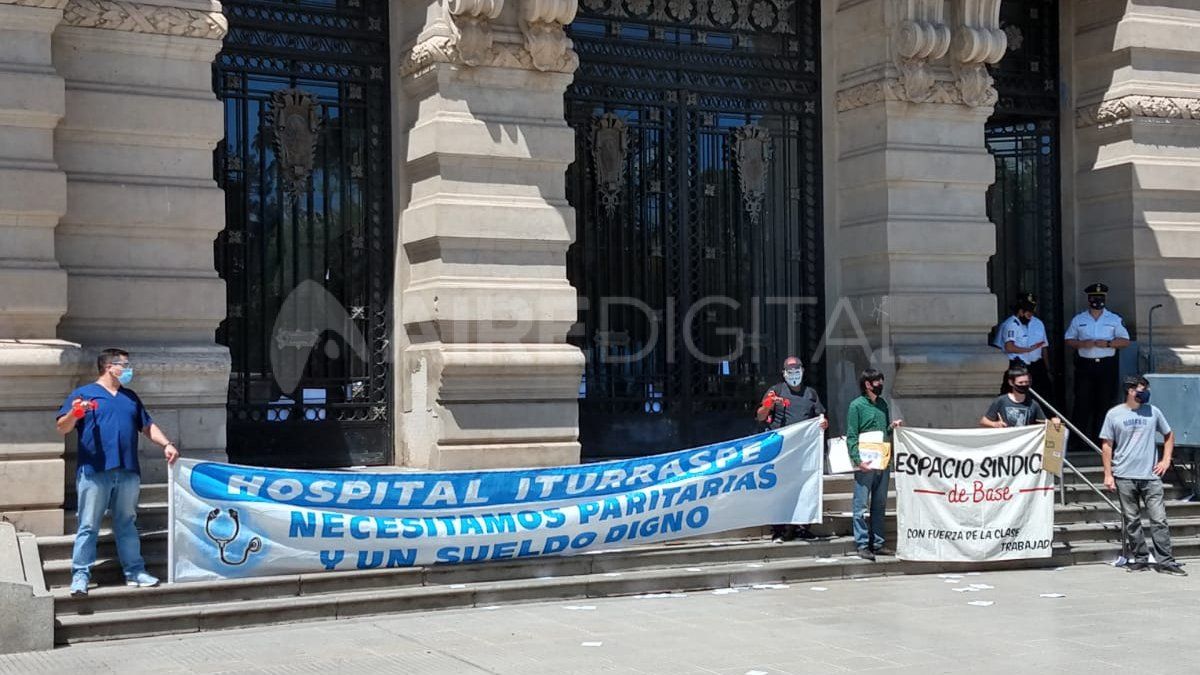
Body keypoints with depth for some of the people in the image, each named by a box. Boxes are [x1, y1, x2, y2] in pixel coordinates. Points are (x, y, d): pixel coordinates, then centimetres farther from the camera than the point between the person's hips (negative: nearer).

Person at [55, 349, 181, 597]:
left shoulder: (130, 397, 21)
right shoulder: (83, 394, 3)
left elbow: (147, 426, 24)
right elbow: (62, 428, -2)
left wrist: (166, 444, 8)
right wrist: (74, 413, -23)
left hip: (128, 473, 5)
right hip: (94, 472, -5)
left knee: (126, 524, 10)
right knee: (88, 527, -2)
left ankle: (134, 571, 15)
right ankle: (80, 575, 1)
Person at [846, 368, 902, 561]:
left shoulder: (883, 404, 15)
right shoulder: (857, 405, -4)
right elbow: (851, 436, -9)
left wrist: (892, 427, 1)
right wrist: (858, 460, -19)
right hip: (865, 465, -7)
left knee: (880, 505, 11)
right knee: (861, 506, -4)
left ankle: (877, 543, 17)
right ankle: (862, 545, -2)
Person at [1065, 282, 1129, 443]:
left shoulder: (1115, 320, 9)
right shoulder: (1078, 320, 10)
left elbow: (1125, 341, 6)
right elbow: (1069, 340, 11)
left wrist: (1107, 343, -10)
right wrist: (1082, 344, -9)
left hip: (1107, 365, 0)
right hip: (1084, 365, 0)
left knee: (1105, 402, 0)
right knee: (1083, 401, -4)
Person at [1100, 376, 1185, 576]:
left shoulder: (1153, 412, 6)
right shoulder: (1114, 414, 0)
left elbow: (1168, 435, 20)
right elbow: (1106, 445, 3)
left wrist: (1166, 460, 9)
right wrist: (1108, 474, -2)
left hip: (1151, 476, 1)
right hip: (1124, 477, -1)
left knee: (1159, 519, -4)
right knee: (1132, 521, 5)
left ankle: (1165, 561, -1)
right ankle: (1140, 560, 15)